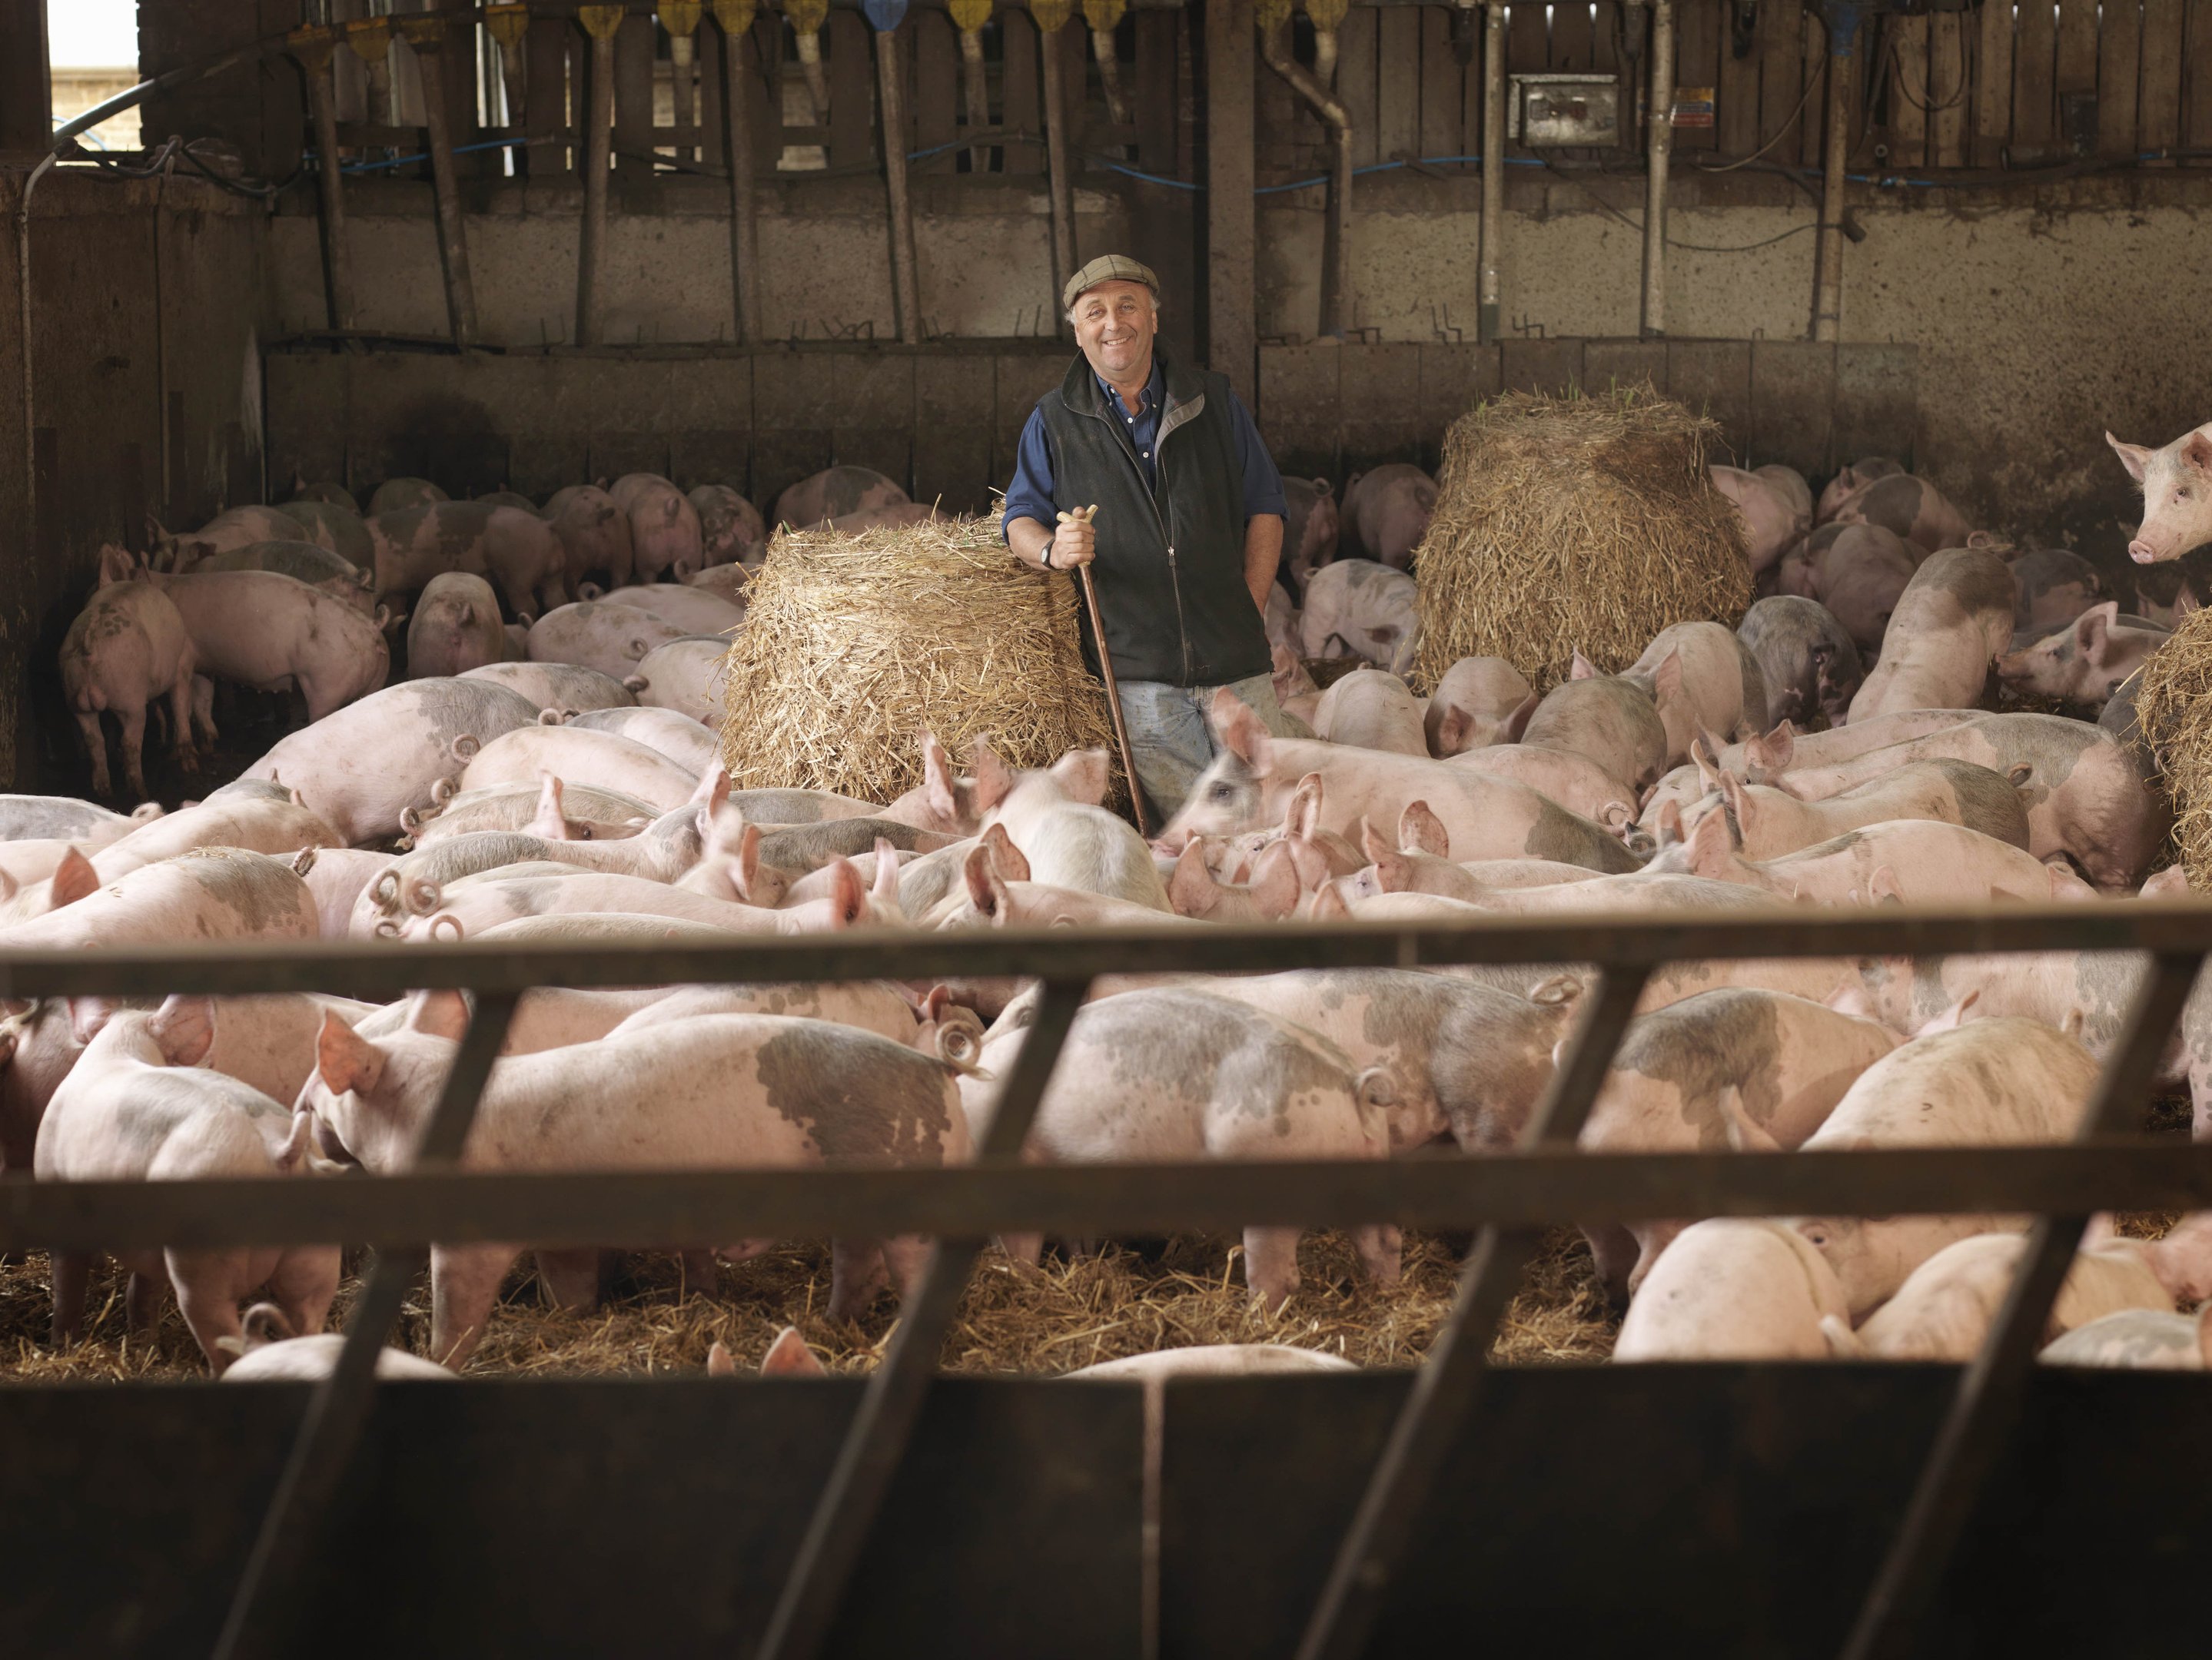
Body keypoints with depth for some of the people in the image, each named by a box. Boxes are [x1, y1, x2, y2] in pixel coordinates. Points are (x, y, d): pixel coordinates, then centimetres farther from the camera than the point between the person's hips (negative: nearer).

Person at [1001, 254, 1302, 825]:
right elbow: (1021, 519, 7)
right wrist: (1052, 550, -17)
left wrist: (1251, 611, 3)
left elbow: (1264, 506, 13)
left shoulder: (1214, 402, 10)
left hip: (1233, 654, 1)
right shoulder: (1053, 422, 6)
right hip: (1137, 666, -1)